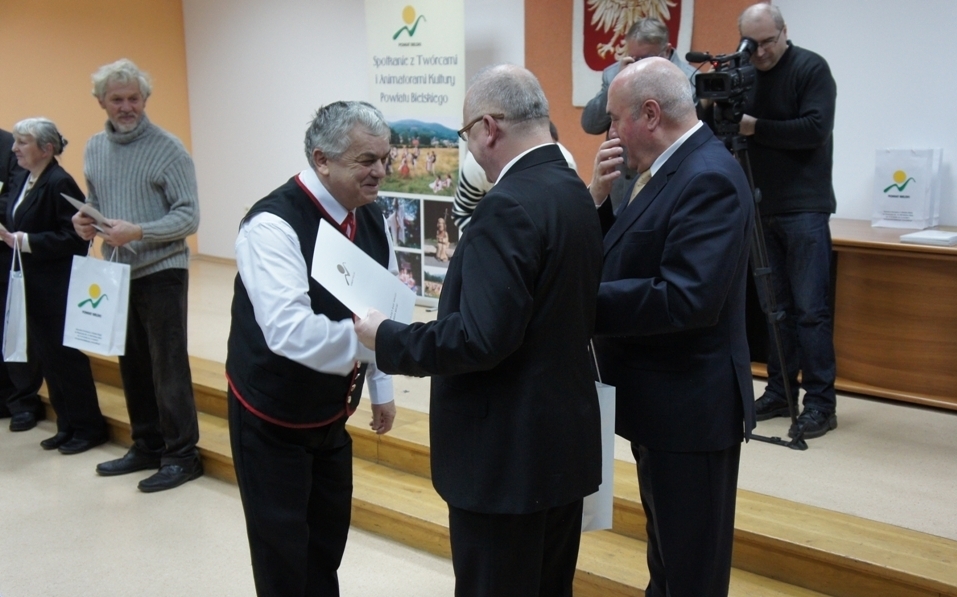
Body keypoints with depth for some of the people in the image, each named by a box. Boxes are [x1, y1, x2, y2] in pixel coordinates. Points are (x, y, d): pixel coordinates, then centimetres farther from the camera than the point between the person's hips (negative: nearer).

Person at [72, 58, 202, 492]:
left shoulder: (167, 149, -9)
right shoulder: (95, 149, 10)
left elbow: (189, 215, -13)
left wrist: (139, 232, -24)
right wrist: (86, 220, -3)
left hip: (160, 272, -6)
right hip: (117, 272, 6)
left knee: (168, 366, -2)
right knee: (132, 365, 14)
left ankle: (181, 455, 8)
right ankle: (146, 447, 26)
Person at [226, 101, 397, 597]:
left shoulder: (370, 217, -2)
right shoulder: (273, 225, -27)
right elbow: (289, 330, -39)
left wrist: (380, 388, 10)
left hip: (331, 413, 7)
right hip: (272, 420, -7)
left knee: (329, 540, 20)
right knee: (283, 555, 7)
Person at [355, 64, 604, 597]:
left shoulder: (510, 206, -22)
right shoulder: (575, 192, 7)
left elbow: (482, 337, -27)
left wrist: (387, 337, -14)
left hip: (508, 453, -9)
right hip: (564, 438, 9)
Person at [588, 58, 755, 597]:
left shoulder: (709, 178, -22)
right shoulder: (669, 169, 9)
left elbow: (688, 299, -31)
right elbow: (623, 259, 11)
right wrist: (601, 197, -4)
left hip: (691, 406, -10)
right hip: (661, 398, 10)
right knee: (668, 551, 26)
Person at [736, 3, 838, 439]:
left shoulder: (811, 69, -5)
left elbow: (815, 129, -17)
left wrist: (756, 127, -19)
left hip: (803, 208, -5)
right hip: (761, 208, 5)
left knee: (810, 308, -5)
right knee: (774, 305, 7)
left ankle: (820, 403, 0)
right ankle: (780, 393, 15)